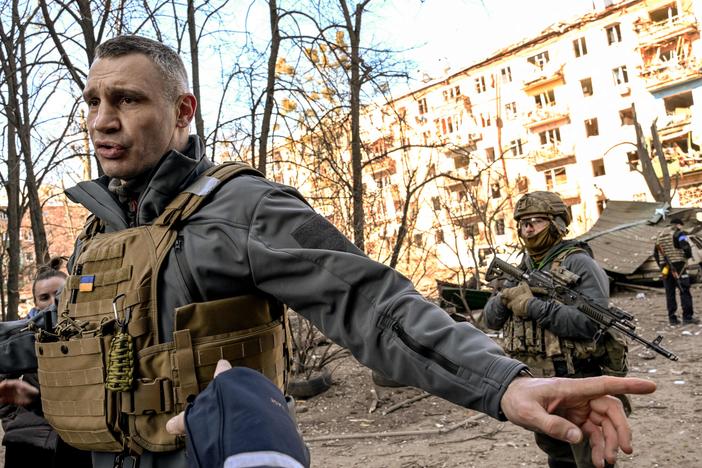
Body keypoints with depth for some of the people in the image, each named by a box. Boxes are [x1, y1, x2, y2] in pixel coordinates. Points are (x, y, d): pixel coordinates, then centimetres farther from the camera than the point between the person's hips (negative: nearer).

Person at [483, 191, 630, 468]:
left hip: (576, 384, -7)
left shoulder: (577, 263, -12)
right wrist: (505, 298, -13)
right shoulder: (522, 270, 9)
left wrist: (534, 306, -24)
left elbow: (594, 322, -25)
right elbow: (490, 319, 8)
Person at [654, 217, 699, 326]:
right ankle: (687, 317, -5)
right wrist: (688, 256, 2)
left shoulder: (660, 235, 16)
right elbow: (686, 247, -18)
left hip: (665, 267, 6)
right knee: (684, 291, -2)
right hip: (678, 265, -6)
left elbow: (655, 254, 18)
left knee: (670, 293, 8)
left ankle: (672, 318, 8)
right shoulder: (678, 233, -4)